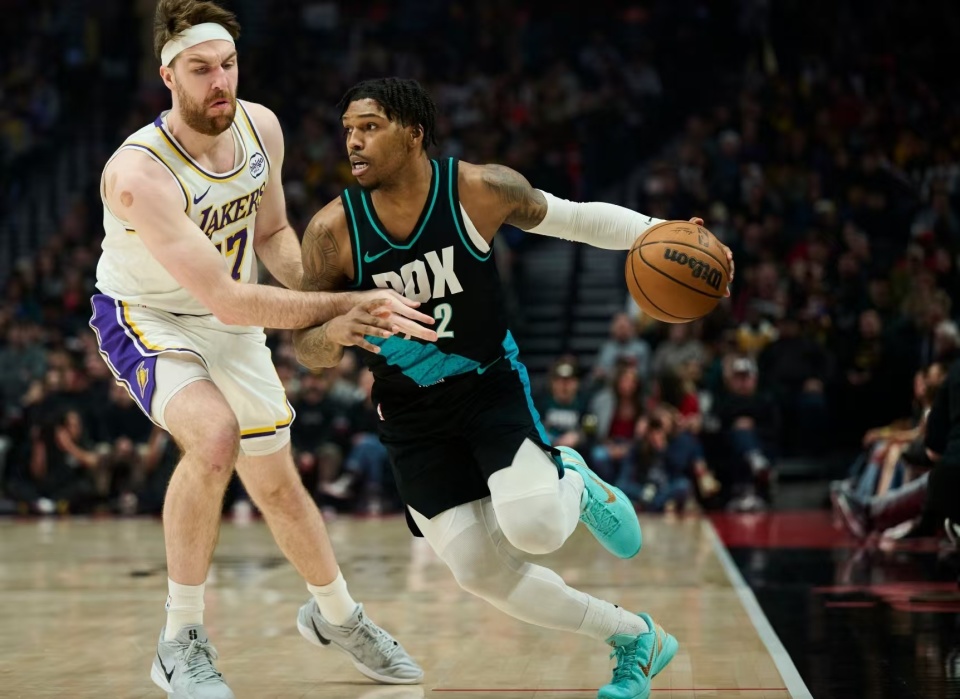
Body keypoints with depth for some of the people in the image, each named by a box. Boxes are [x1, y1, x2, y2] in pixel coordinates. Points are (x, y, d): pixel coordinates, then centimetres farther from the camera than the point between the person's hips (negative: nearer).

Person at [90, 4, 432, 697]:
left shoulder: (261, 126, -13)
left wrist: (322, 306, -10)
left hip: (232, 325, 6)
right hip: (146, 321, -6)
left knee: (278, 483, 14)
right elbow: (228, 300, -36)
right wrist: (347, 305, -37)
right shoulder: (140, 173, -34)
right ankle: (181, 642, -18)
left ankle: (336, 614, 43)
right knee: (214, 436, -34)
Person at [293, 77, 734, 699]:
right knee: (482, 573, -4)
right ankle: (635, 638, 17)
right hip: (413, 417, 2)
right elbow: (306, 349, -6)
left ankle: (571, 484, 12)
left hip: (492, 386, -2)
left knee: (534, 527, -28)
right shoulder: (331, 232, -14)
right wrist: (336, 331, -30)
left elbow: (575, 218, 0)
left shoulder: (481, 189, -15)